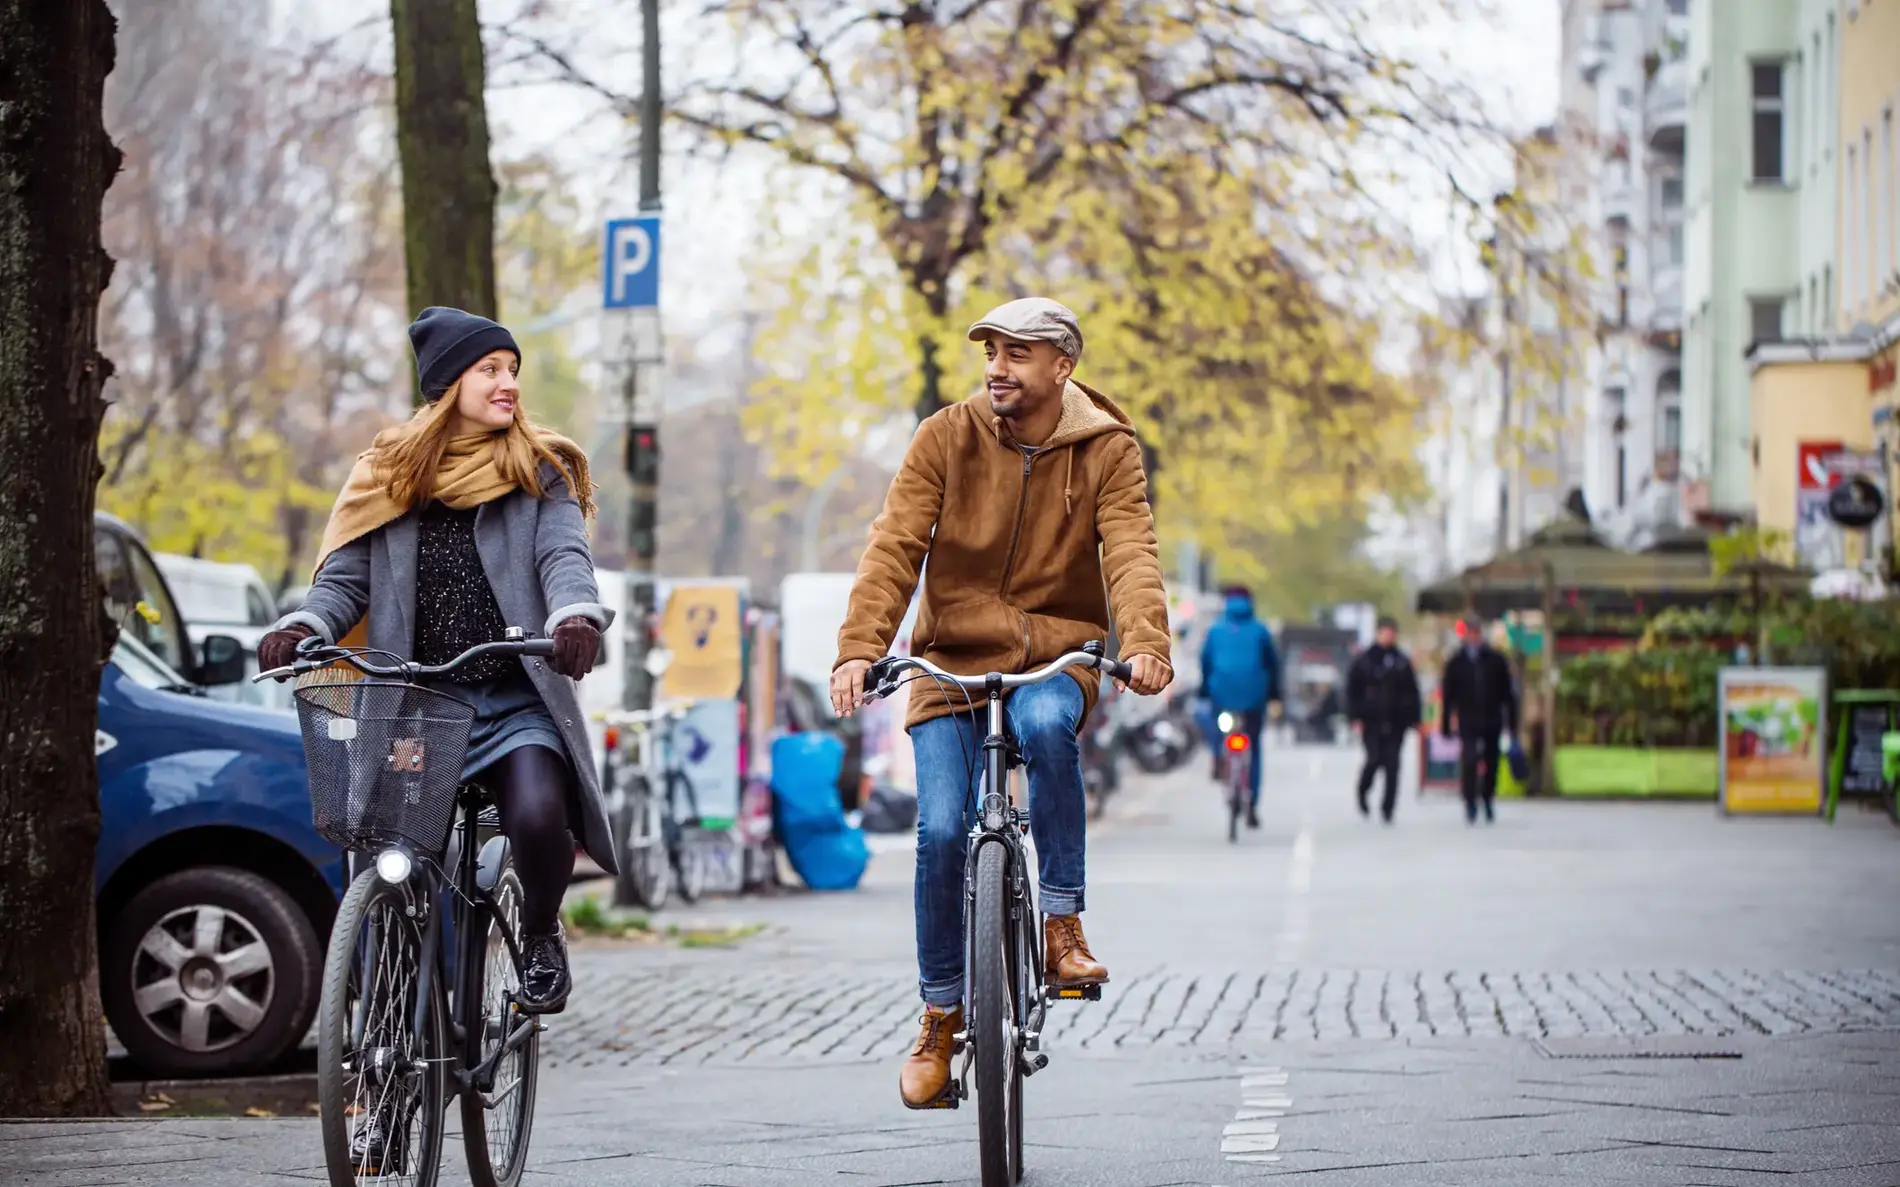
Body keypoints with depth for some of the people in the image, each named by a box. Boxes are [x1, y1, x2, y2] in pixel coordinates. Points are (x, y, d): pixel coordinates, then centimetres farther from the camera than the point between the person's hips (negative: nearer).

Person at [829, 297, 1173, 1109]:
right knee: (942, 831, -13)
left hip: (1055, 655, -1)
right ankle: (940, 1020, 5)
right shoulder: (946, 439, -3)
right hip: (953, 657, 1)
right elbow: (895, 546, -12)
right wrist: (859, 647, -27)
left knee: (1045, 723, -36)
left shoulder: (1107, 450, -3)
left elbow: (1130, 553, -16)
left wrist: (1143, 643, -35)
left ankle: (1062, 922, -23)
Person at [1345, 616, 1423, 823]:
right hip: (1371, 720, -2)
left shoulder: (1402, 662, 11)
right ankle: (1363, 793, 19)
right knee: (1374, 759, -9)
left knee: (1392, 764, -2)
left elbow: (1412, 692, 12)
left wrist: (1414, 719, 5)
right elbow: (1352, 690, 3)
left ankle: (1388, 807, 3)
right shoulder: (1364, 660, 4)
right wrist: (1356, 717, -6)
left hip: (1395, 721, 2)